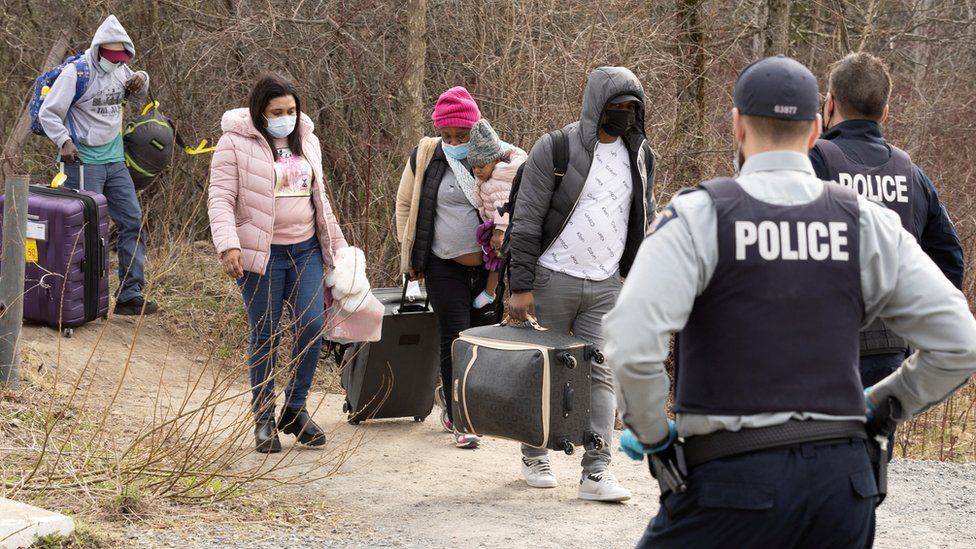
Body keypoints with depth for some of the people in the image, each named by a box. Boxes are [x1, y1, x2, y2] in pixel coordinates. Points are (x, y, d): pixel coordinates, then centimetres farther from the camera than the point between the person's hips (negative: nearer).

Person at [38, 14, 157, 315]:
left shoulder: (121, 70, 7)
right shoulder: (76, 73, -13)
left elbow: (139, 96, 27)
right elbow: (48, 113, -10)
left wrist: (140, 82, 4)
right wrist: (64, 141, -24)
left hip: (115, 160, 7)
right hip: (84, 163, -7)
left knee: (132, 222, 3)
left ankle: (130, 296, 6)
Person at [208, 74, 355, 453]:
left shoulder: (306, 141, 12)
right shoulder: (236, 144, -6)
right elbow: (220, 199, -11)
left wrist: (337, 244, 20)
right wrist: (228, 246, -23)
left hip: (306, 250, 5)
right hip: (262, 253, -5)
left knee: (312, 326, -5)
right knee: (265, 337, 1)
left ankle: (295, 409, 11)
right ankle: (264, 419, 12)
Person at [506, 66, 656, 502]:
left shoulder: (640, 157, 8)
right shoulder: (555, 149, -8)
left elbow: (644, 222, 19)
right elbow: (526, 220, -9)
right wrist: (521, 285, -13)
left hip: (607, 286, 4)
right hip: (554, 280, -4)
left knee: (600, 375, -4)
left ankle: (596, 471, -7)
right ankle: (534, 456, 23)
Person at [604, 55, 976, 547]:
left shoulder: (698, 217, -5)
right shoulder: (867, 223, 5)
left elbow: (632, 345, -18)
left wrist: (652, 433, -1)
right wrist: (882, 407, 17)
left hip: (733, 484, -3)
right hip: (841, 481, 4)